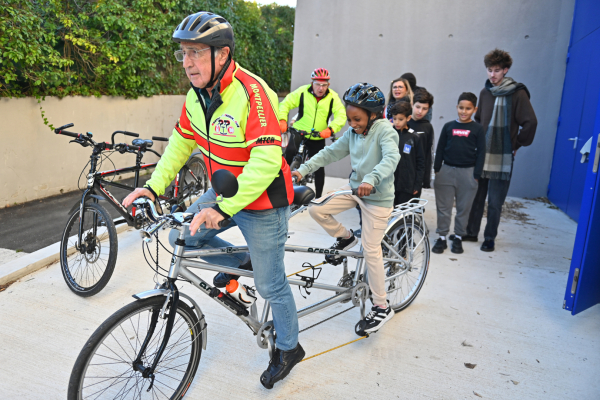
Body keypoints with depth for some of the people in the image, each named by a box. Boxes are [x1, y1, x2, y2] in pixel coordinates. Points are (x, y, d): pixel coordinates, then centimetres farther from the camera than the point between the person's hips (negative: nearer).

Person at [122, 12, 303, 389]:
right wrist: (154, 185, 1)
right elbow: (182, 141, 10)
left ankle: (289, 349, 31)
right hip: (223, 191, 8)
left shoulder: (252, 93, -28)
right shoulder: (197, 94, -2)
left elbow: (265, 162, -33)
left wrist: (222, 210, -36)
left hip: (262, 203, -7)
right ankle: (241, 260, 23)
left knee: (269, 284, 6)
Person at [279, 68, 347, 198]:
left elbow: (341, 116, -13)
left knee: (319, 167, 4)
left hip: (318, 139, 1)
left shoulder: (333, 97, -7)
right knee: (290, 152, -28)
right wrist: (282, 120, -21)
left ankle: (318, 197, 19)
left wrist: (330, 129, -31)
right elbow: (286, 103, -3)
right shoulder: (302, 91, -7)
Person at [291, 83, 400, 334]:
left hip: (378, 196, -6)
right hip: (354, 187, 7)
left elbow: (391, 157, -31)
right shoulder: (352, 133, 4)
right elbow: (330, 153, 5)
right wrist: (303, 169, -7)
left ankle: (381, 307, 11)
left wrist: (371, 179, -49)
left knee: (371, 250, -4)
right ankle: (345, 238, 18)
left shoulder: (384, 130, -15)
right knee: (315, 209, -9)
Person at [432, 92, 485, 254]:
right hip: (446, 171, 1)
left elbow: (481, 153, 1)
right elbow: (440, 149, 8)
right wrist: (437, 170, 3)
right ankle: (442, 236, 16)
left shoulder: (477, 129, 1)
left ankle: (458, 237, 22)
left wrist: (476, 175, -4)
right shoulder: (448, 126, 5)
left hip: (467, 173, -1)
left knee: (464, 207, 8)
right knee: (443, 206, 5)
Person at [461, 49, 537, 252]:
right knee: (476, 197, 10)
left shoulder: (517, 93, -6)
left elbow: (530, 122, -8)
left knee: (495, 202, 2)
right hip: (481, 154, 4)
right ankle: (471, 232, 23)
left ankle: (490, 238, 16)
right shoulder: (485, 92, 10)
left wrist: (516, 145, -3)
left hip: (502, 157, -4)